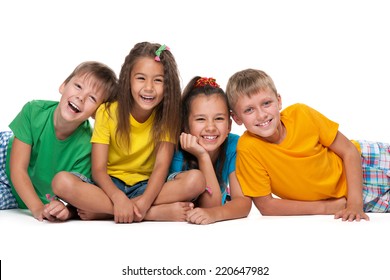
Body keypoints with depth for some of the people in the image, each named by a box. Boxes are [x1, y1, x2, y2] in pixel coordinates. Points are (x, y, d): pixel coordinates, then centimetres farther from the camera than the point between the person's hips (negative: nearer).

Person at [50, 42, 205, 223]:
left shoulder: (167, 116, -4)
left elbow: (161, 166, -15)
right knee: (62, 181, -29)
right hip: (110, 186, 0)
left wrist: (144, 203, -34)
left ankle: (101, 211, -26)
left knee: (196, 179, -27)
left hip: (147, 187, 1)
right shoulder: (107, 113, -6)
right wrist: (118, 198, -34)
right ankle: (158, 213, -31)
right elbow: (98, 169, -13)